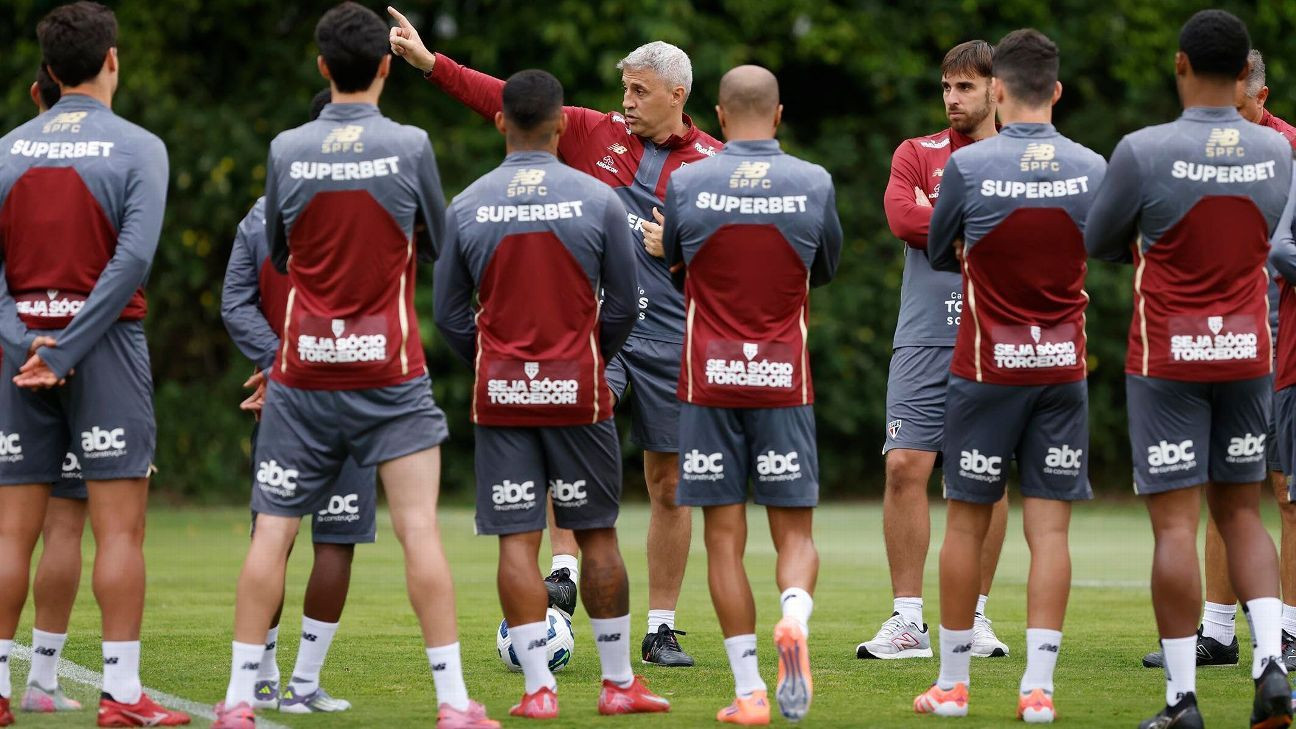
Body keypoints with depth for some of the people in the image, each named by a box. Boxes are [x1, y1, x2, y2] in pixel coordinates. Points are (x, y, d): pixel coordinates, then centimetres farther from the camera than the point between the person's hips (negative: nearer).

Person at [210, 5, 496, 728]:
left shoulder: (286, 151, -2)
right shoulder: (411, 145, -6)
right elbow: (437, 246, 7)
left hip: (303, 370, 2)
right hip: (390, 369, -2)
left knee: (273, 533, 6)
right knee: (420, 528, -4)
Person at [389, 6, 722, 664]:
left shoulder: (711, 164, 3)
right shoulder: (595, 134, 7)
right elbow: (509, 102, 6)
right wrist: (429, 62, 0)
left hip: (669, 336, 0)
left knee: (668, 485, 5)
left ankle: (661, 628, 13)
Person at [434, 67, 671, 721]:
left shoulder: (466, 207, -1)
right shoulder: (597, 200, -4)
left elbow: (449, 313, 5)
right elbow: (622, 305, 2)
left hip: (500, 395, 1)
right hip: (578, 390, 0)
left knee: (517, 539, 0)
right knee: (597, 534, 8)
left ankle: (538, 686, -5)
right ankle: (619, 683, 12)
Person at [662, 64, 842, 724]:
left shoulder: (685, 184, -3)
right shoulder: (814, 185, -1)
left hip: (708, 379, 0)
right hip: (784, 380, 0)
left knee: (724, 539, 3)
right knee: (795, 532, 7)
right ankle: (794, 620, -24)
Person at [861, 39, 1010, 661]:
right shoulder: (916, 155, 10)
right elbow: (902, 216, -8)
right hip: (924, 340, 0)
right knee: (905, 466, -9)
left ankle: (974, 616, 12)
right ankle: (907, 621, -5)